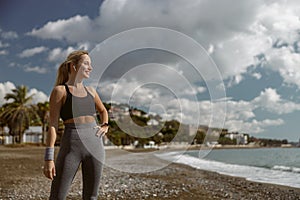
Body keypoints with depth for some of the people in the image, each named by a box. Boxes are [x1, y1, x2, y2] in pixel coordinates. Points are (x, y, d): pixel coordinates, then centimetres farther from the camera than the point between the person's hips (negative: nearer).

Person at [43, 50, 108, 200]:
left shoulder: (90, 91, 15)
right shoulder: (60, 90, 0)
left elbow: (103, 110, 33)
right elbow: (53, 125, -5)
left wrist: (105, 125, 12)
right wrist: (49, 158, -12)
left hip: (95, 143, 5)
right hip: (71, 144, -5)